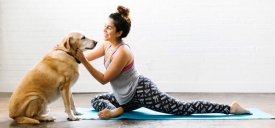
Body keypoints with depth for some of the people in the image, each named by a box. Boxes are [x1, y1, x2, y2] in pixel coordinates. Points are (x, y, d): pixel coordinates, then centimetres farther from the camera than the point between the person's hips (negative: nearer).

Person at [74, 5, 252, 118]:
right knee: (96, 100, 14)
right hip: (129, 97, 10)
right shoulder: (107, 45, 4)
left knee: (184, 108, -9)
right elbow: (87, 57, 13)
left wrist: (83, 61, -29)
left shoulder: (122, 52, -25)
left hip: (142, 91, -10)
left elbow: (104, 79, -23)